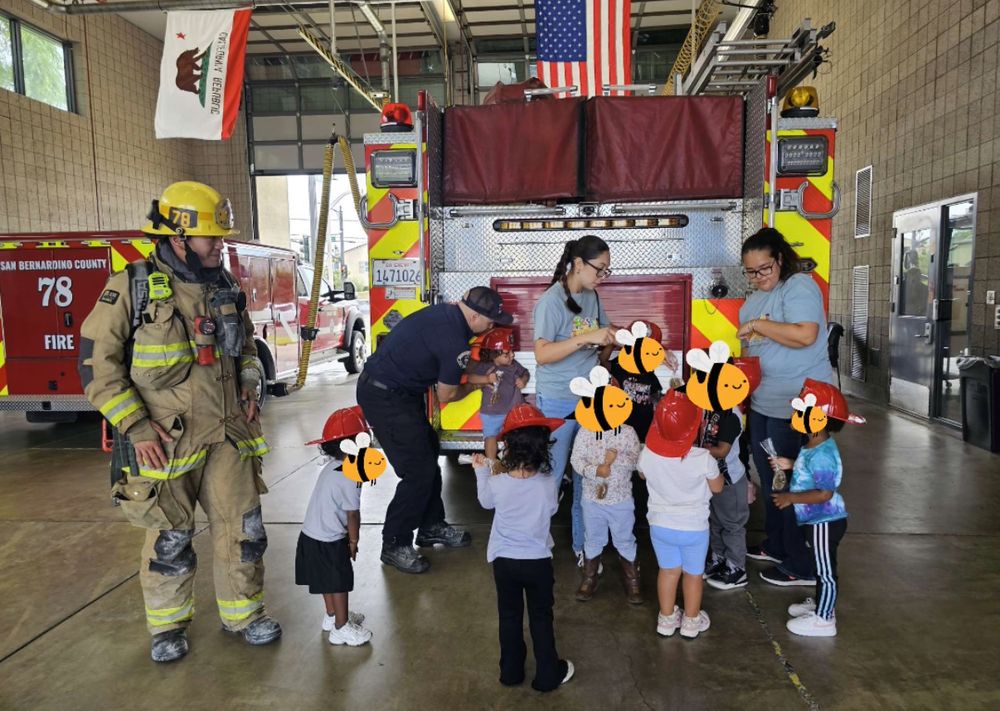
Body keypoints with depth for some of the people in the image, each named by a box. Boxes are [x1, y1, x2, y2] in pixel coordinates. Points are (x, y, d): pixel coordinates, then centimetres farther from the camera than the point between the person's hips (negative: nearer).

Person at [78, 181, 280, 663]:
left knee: (242, 528, 8)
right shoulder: (131, 289, -10)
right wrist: (136, 428, -14)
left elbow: (245, 346, 22)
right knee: (169, 539, 11)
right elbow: (97, 362, -9)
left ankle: (243, 612, 28)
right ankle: (168, 623, 33)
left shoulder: (225, 288, 6)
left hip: (227, 438, 4)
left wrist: (249, 387, 5)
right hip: (165, 442, -4)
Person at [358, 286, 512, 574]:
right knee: (419, 470, -6)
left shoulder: (446, 311, 2)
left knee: (428, 452, 17)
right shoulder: (454, 342, -25)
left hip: (397, 389, 10)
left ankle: (431, 526, 30)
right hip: (385, 397, -10)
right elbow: (446, 396, -10)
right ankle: (394, 545, 8)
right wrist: (473, 386, 7)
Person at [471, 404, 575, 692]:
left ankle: (511, 671, 34)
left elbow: (486, 502, 5)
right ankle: (548, 674, 29)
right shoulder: (546, 484, -20)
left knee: (510, 617, 19)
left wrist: (482, 471, 17)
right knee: (541, 618, 16)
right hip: (538, 561, -1)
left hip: (504, 560, 1)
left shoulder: (497, 483, -18)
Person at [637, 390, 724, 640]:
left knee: (668, 570, 23)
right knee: (693, 574, 20)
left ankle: (667, 619, 38)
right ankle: (691, 622, 38)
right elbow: (717, 487, -8)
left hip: (660, 524, 2)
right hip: (694, 527, -2)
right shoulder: (703, 459, -27)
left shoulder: (647, 455, -20)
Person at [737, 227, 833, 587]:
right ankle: (776, 546, 36)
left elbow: (805, 335, -28)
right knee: (768, 477, 19)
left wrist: (757, 325, -19)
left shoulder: (799, 286, -13)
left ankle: (803, 566, 14)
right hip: (763, 402, 9)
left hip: (796, 404, -9)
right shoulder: (754, 299, 14)